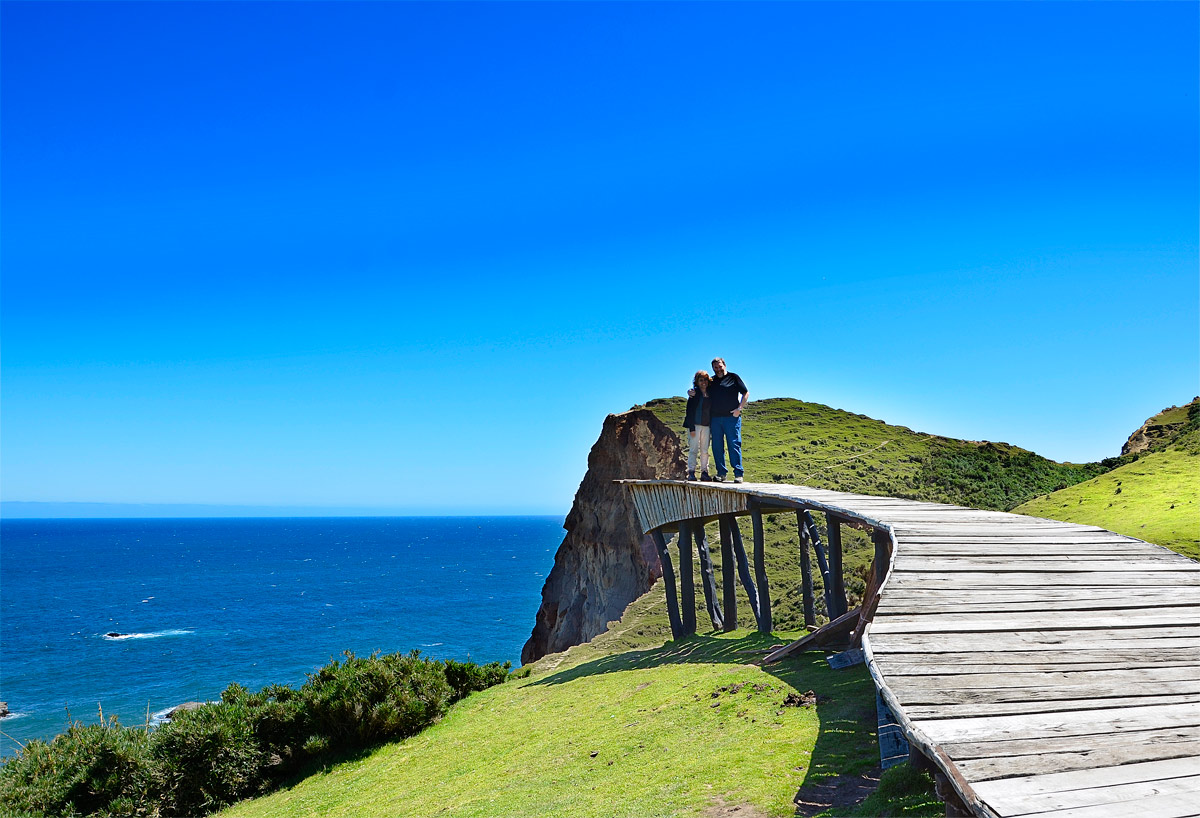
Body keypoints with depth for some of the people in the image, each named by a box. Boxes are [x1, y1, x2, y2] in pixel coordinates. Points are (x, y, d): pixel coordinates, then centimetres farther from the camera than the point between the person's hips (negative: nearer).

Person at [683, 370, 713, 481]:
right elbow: (689, 411, -7)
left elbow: (711, 410, 17)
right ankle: (691, 472, -3)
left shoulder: (710, 394, 11)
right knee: (693, 449, -4)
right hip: (695, 424, -4)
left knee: (705, 450, 5)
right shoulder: (694, 393, -3)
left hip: (706, 426, 4)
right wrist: (691, 428, -13)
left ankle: (704, 472, 9)